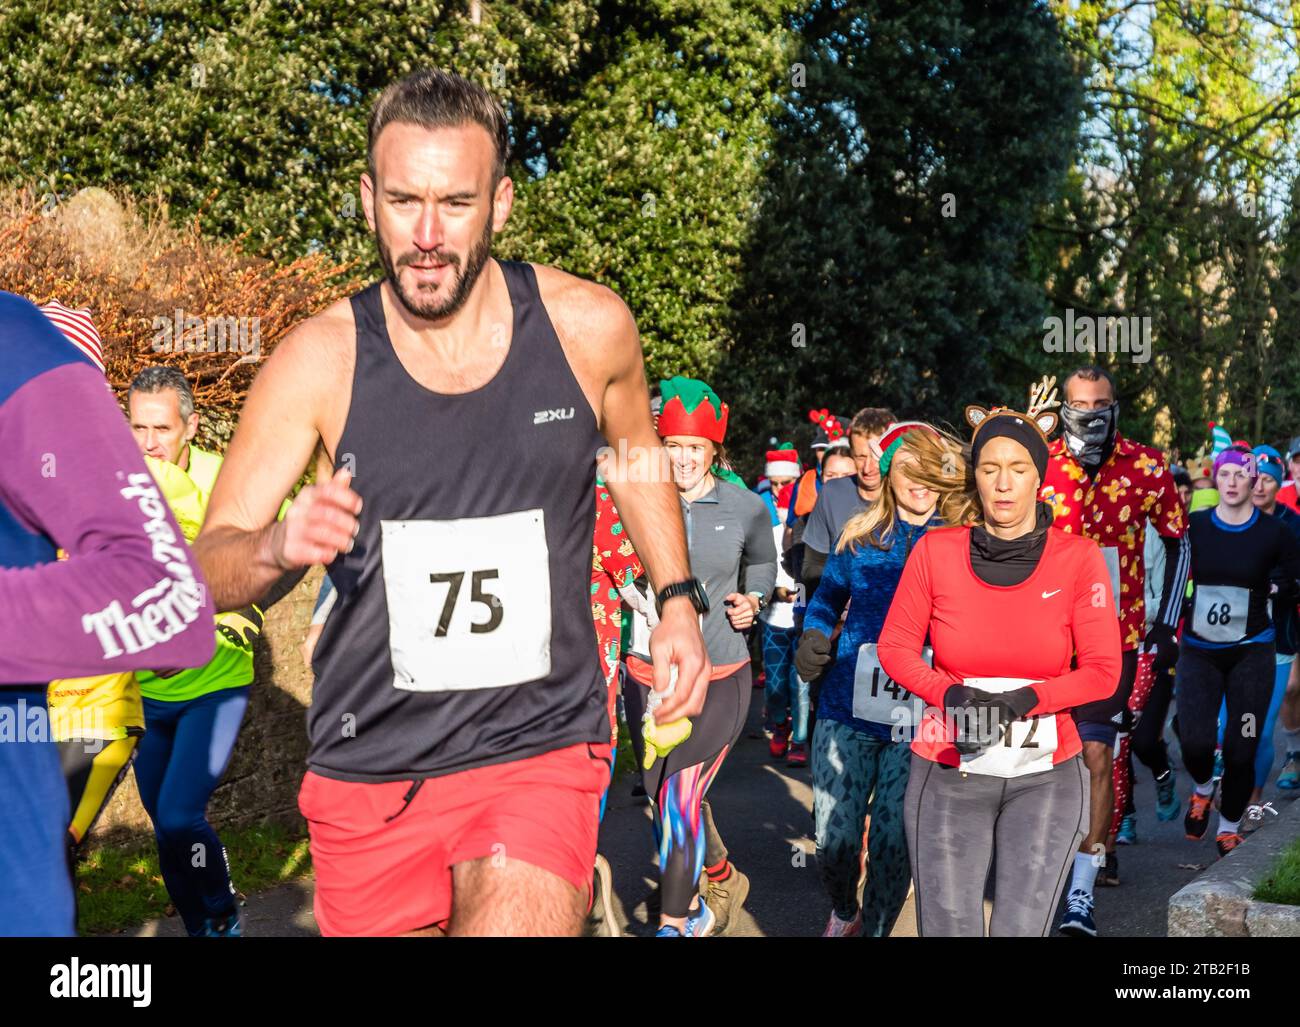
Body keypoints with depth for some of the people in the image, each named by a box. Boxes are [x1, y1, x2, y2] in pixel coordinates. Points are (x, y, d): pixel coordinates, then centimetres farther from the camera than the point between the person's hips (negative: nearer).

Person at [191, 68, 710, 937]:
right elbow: (203, 568, -7)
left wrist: (678, 600, 11)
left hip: (540, 748, -1)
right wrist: (277, 549, -27)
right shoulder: (318, 360, -9)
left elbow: (638, 457, 16)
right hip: (368, 769, 1)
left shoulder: (588, 327, -6)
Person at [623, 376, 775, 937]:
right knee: (666, 800, 13)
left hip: (719, 677, -2)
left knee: (679, 802, -10)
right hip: (649, 674, 2)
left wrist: (753, 601, 1)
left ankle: (674, 922, 6)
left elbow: (762, 561, 18)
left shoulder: (746, 507, -2)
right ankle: (704, 898, 37)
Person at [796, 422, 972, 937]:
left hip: (921, 721, -2)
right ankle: (844, 913, 33)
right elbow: (827, 596, 23)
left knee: (892, 841, -5)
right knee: (834, 841, 0)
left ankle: (875, 930, 21)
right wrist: (813, 637, 5)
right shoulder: (858, 537, 7)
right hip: (849, 713, 2)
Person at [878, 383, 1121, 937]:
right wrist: (950, 695, -14)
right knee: (947, 928, 0)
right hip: (949, 772, 0)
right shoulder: (936, 550, -1)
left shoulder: (1079, 558, -2)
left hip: (1045, 778, 0)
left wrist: (1022, 701, -17)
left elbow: (1102, 671, -3)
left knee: (1022, 929, -6)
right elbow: (895, 647, 4)